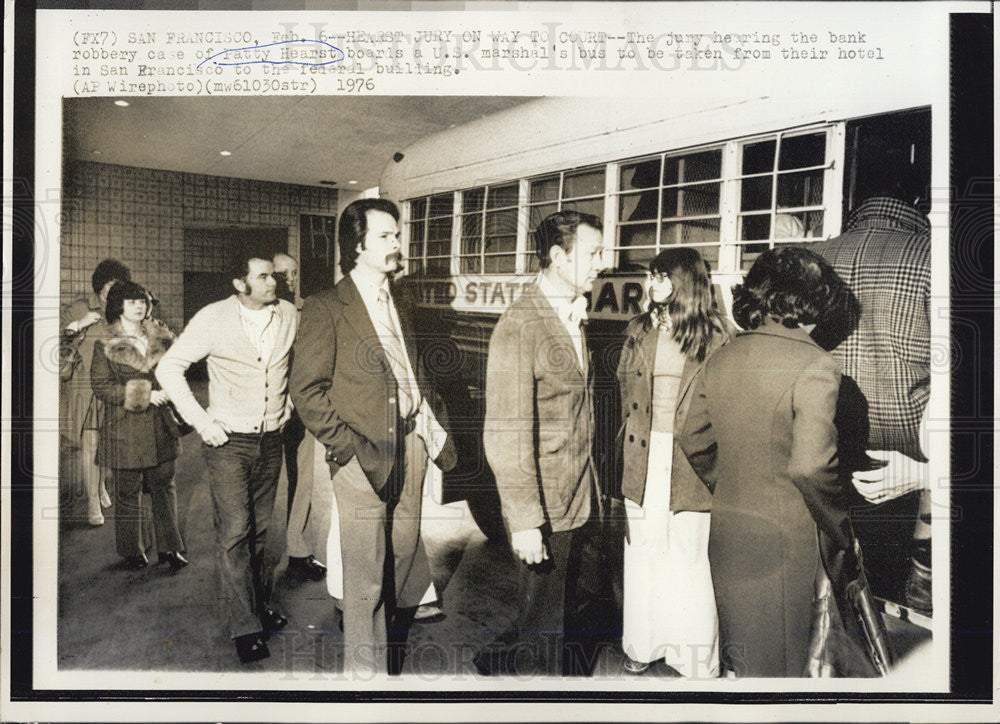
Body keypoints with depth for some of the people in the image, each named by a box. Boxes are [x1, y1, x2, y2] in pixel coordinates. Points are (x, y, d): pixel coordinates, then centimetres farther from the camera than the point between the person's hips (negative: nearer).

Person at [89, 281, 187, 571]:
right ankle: (132, 551, 20)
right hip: (124, 429, -3)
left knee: (164, 486, 7)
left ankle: (169, 547, 16)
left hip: (160, 427, 3)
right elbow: (101, 387, -8)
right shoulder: (105, 346, -2)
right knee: (128, 492, 5)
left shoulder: (161, 337, 9)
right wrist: (145, 395, -15)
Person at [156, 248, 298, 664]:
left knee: (260, 530, 14)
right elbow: (169, 368, -5)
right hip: (228, 442, -3)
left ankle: (259, 605, 29)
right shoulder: (213, 319, -9)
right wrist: (201, 421, -10)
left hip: (271, 440, 4)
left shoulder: (289, 316, 1)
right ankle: (244, 628, 2)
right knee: (234, 532, -7)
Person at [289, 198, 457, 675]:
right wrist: (351, 449, -13)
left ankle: (392, 661, 34)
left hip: (411, 445, 7)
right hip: (364, 456, -7)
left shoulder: (400, 306, 16)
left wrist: (436, 430, 7)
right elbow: (307, 392, -9)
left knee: (402, 561, 15)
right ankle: (365, 668, 20)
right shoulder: (326, 309, -6)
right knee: (366, 577, 2)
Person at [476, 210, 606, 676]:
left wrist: (589, 483, 9)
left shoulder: (572, 316, 9)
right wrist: (525, 520, -22)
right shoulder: (519, 326, -20)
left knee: (559, 604, 22)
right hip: (544, 503, -8)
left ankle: (499, 659, 42)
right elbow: (506, 433, -22)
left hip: (577, 495, 8)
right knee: (543, 625, 8)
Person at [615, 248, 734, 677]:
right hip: (643, 459, 4)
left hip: (690, 460, -3)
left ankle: (695, 657, 23)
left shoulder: (718, 334, -3)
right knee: (642, 552, 12)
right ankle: (642, 645, 29)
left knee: (689, 555, 5)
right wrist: (627, 444, 8)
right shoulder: (639, 331, 9)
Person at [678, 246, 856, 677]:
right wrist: (843, 532, -8)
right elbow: (810, 466, -23)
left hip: (726, 530, 6)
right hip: (782, 540, -6)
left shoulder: (720, 360, 3)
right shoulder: (814, 365, -17)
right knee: (776, 662, 10)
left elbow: (693, 441, 10)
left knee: (738, 653, 23)